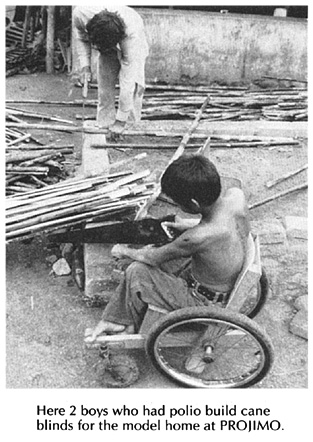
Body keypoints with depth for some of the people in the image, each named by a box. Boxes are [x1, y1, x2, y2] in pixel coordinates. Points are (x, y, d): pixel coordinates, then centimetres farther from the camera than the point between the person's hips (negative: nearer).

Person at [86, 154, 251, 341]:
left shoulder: (198, 237, -36)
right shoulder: (236, 194, -18)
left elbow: (154, 258, -16)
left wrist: (125, 251, 2)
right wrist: (190, 224, 10)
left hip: (207, 303, -8)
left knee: (137, 272, -1)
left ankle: (130, 327, 26)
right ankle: (114, 319, 27)